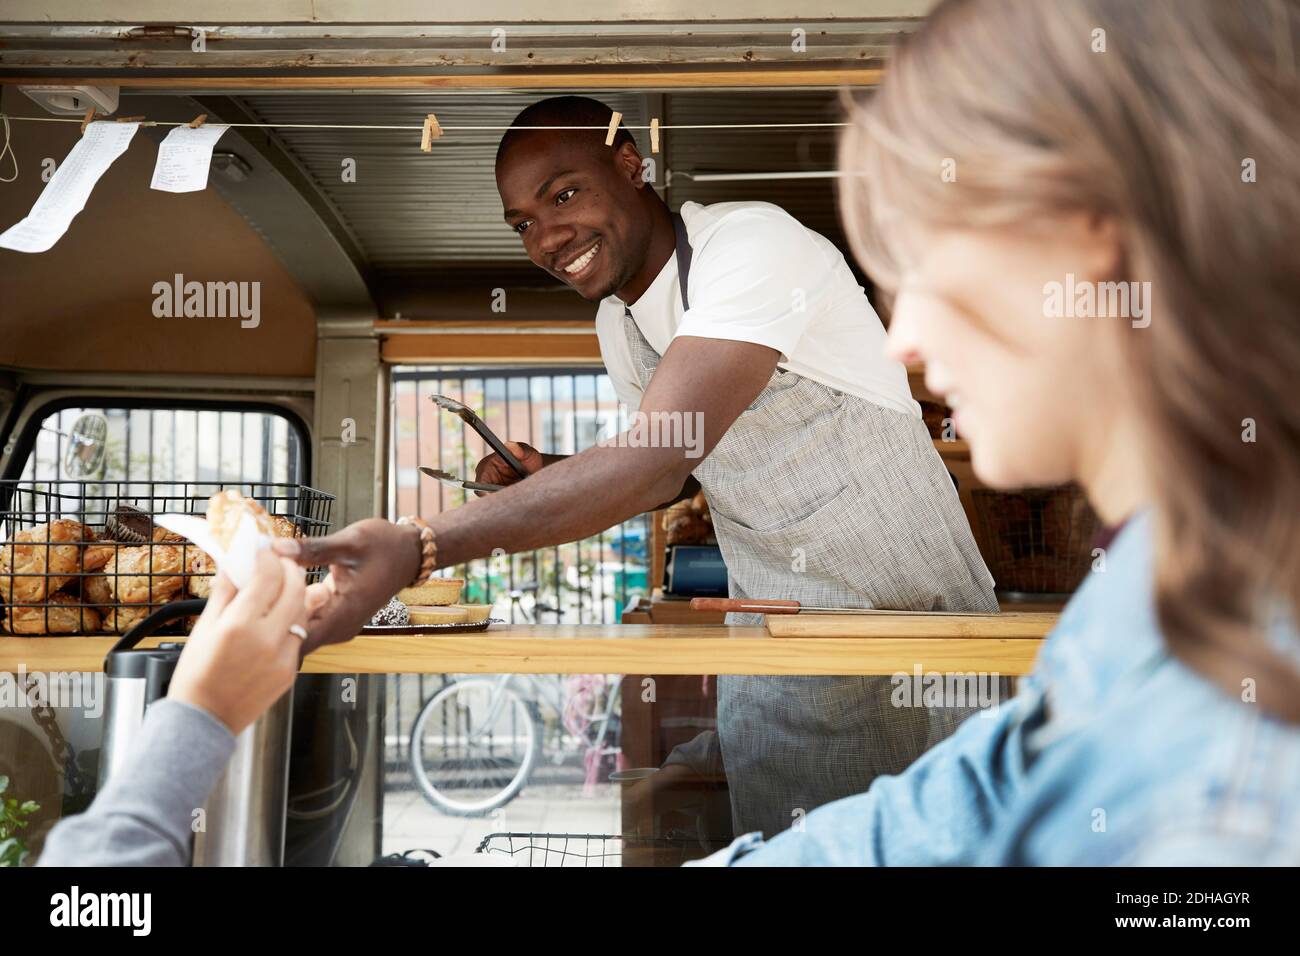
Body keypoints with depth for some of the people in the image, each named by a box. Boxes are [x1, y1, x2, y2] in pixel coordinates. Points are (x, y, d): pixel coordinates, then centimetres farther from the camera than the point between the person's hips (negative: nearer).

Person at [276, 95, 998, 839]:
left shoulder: (751, 245, -24)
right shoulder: (616, 321, 3)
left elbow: (654, 463, -36)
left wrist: (417, 548, -43)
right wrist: (553, 479, -4)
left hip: (912, 612, -6)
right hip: (777, 638, 7)